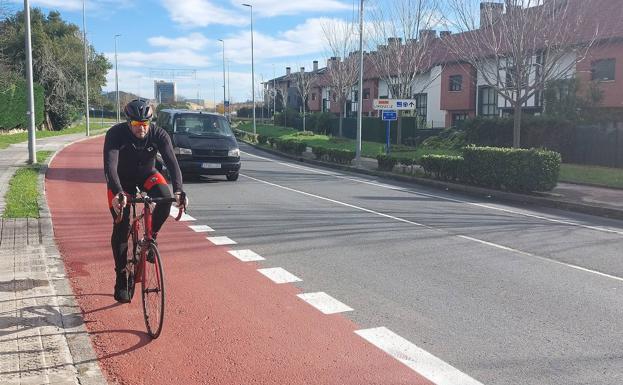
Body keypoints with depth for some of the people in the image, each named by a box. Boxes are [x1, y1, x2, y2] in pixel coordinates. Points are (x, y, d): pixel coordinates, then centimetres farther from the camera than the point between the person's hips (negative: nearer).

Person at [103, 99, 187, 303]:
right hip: (122, 178, -1)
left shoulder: (158, 134, -24)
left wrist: (178, 189, -52)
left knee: (165, 196, -31)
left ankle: (151, 237, -6)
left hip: (146, 174, 1)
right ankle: (121, 279, 6)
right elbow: (110, 165, -40)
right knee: (121, 226, -9)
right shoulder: (116, 134, -29)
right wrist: (118, 193, -57)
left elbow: (172, 162, -35)